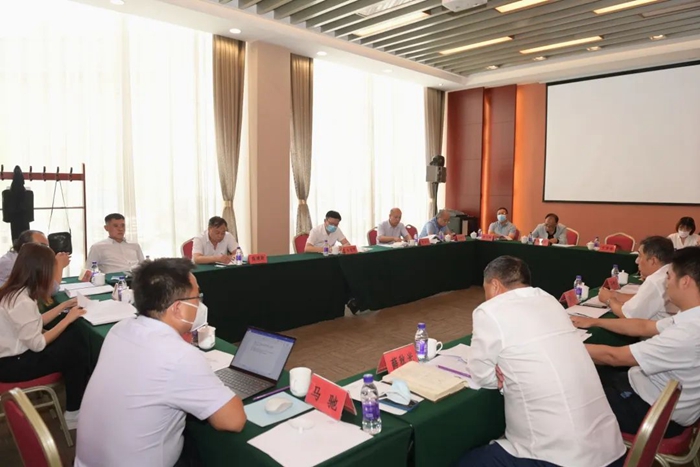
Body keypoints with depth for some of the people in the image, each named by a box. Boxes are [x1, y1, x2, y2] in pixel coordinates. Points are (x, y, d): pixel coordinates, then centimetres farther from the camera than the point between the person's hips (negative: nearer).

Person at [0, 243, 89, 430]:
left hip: (16, 352, 8)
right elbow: (38, 344, -24)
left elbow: (37, 323, 8)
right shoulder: (22, 301, -29)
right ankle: (73, 413, 11)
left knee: (75, 339, -2)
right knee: (78, 352, -6)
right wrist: (68, 318, -16)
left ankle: (78, 403, 10)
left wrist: (64, 306, 8)